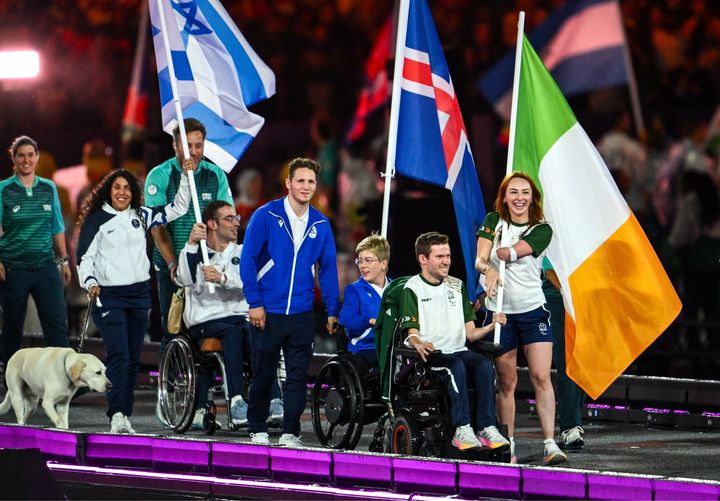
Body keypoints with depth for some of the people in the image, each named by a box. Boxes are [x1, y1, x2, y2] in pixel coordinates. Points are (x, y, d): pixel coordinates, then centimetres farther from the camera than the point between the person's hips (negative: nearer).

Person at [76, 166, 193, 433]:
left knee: (133, 359, 6)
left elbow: (178, 208, 16)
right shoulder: (96, 220, 1)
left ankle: (124, 415, 12)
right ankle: (116, 415, -22)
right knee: (118, 356, -17)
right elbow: (84, 257, -1)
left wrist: (186, 177, 8)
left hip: (139, 294, 5)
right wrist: (90, 283, -18)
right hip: (109, 295, -5)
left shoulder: (141, 216, 12)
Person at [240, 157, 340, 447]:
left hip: (302, 314, 3)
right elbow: (248, 258, -6)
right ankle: (258, 431, 18)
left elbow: (328, 268, 10)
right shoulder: (267, 216, -5)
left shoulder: (320, 224, 5)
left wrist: (332, 311, 5)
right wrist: (254, 303, -10)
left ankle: (291, 433, 8)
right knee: (263, 374, 6)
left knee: (297, 375, 2)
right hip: (267, 312, -3)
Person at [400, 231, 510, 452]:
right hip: (430, 355, -5)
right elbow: (412, 334, -5)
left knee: (484, 363, -27)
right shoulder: (412, 288, 4)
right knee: (456, 366, -35)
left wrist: (491, 327, -4)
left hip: (458, 350, 5)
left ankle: (487, 427, -35)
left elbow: (470, 332, 16)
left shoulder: (456, 286, 20)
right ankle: (462, 429, -42)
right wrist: (418, 343, -29)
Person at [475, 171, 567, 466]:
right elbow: (480, 259, -6)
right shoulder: (493, 221, 6)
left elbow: (511, 253, -14)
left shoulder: (542, 230, -1)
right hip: (499, 311, 1)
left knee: (541, 377, -10)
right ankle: (507, 446, 10)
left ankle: (550, 444, -13)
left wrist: (493, 254, 1)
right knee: (506, 381, 4)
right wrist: (488, 269, -26)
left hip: (533, 310, -1)